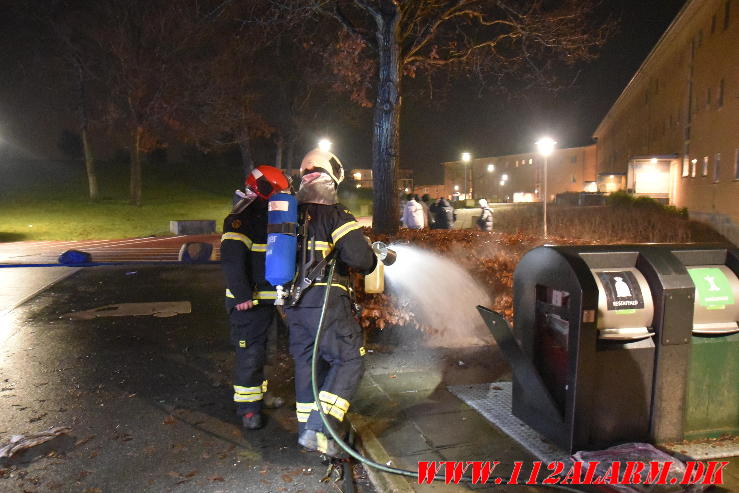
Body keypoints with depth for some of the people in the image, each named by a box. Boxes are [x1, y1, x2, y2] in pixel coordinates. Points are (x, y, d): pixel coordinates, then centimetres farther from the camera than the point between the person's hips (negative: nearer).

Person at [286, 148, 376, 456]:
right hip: (325, 300, -7)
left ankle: (307, 427, 25)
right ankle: (318, 428, -7)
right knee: (348, 361, 0)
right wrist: (370, 261, 4)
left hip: (293, 301, 7)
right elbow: (360, 257, -18)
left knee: (307, 361, 16)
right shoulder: (335, 215, -10)